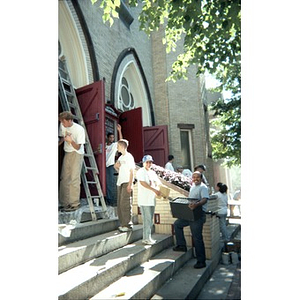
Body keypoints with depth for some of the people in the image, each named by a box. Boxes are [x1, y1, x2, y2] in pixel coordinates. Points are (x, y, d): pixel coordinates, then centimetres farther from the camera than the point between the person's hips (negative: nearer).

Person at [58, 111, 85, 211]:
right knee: (64, 178, 7)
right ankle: (65, 203, 17)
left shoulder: (79, 129, -19)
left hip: (77, 154, -6)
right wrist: (59, 142, 2)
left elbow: (77, 147, -17)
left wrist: (71, 141, -33)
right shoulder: (62, 126, -2)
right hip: (67, 153, 6)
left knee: (74, 179, -10)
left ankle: (74, 204, -3)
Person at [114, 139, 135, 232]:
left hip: (126, 183, -8)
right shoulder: (120, 157, 17)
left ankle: (128, 224, -3)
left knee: (125, 204, -9)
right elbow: (116, 166, 30)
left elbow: (132, 171, -10)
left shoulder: (129, 157, -6)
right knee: (119, 204, 9)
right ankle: (122, 224, 16)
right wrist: (116, 166, 7)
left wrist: (130, 184, -15)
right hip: (120, 183, 8)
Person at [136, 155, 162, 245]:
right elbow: (143, 183, -19)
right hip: (144, 200, -8)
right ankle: (146, 238, 4)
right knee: (147, 219, -5)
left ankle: (148, 238, 22)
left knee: (150, 220, 12)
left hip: (152, 200, 8)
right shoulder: (140, 172, -6)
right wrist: (154, 190, -25)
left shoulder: (152, 172, 18)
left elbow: (158, 182, 11)